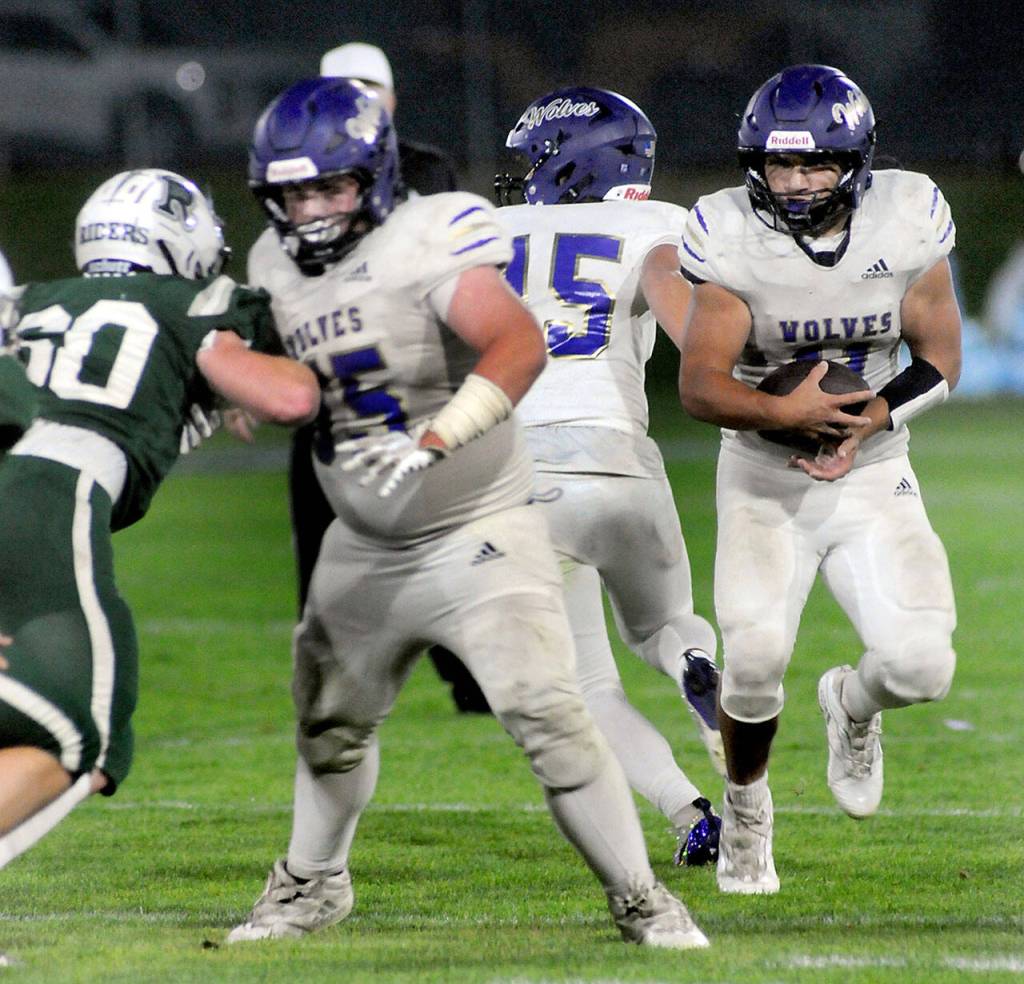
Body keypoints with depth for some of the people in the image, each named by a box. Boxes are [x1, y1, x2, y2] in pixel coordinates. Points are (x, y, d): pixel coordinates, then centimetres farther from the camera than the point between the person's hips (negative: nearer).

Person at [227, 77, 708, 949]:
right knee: (331, 722, 21)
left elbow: (518, 346, -36)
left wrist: (434, 441, -45)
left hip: (481, 532, -7)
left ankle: (640, 900, -7)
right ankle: (311, 885, 45)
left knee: (546, 712, -18)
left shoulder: (430, 240, -20)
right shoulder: (277, 265, 2)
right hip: (366, 549, 7)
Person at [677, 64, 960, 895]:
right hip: (764, 482, -1)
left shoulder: (906, 220, -10)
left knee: (919, 663, -16)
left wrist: (867, 422, -19)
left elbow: (941, 359, -2)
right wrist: (785, 414, -35)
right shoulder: (732, 239, -15)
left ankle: (853, 704, 24)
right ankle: (746, 807, 14)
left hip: (872, 478, 1)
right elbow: (701, 384, -16)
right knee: (755, 656, -19)